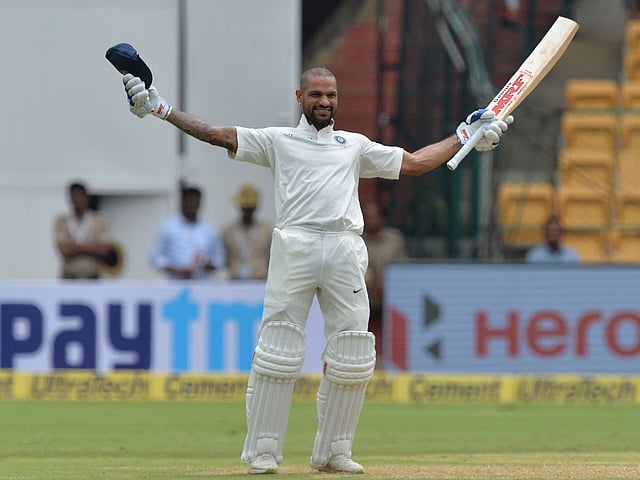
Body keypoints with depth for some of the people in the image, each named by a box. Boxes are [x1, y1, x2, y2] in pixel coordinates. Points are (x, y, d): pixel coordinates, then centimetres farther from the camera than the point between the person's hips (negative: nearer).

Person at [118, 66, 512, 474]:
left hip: (346, 251, 3)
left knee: (352, 355, -2)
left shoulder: (356, 145, 25)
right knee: (279, 350, -9)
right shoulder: (278, 141, 17)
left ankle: (333, 452, 8)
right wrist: (160, 108, 3)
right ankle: (263, 452, -4)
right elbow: (217, 135, 11)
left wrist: (464, 137, 26)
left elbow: (415, 163, 29)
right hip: (295, 245, -3)